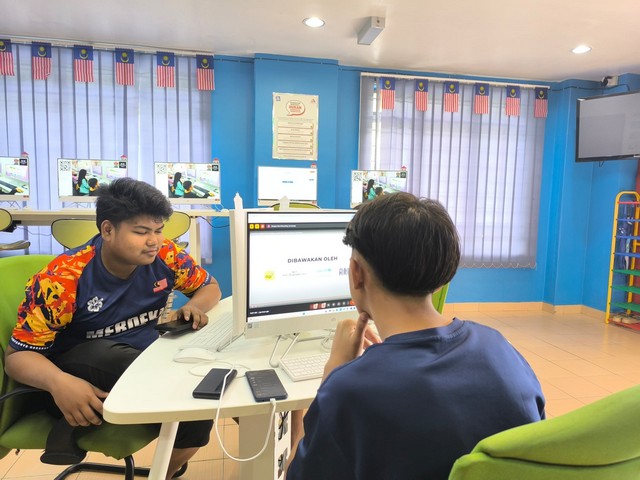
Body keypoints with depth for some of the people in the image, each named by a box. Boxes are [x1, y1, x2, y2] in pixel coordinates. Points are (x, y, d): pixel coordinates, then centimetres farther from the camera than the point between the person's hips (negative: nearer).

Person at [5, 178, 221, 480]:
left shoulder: (164, 255, -13)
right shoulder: (62, 279, -21)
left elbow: (209, 286, 2)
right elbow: (18, 354, -15)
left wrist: (193, 307, -22)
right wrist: (59, 382, -38)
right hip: (81, 374, -3)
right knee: (103, 353, -37)